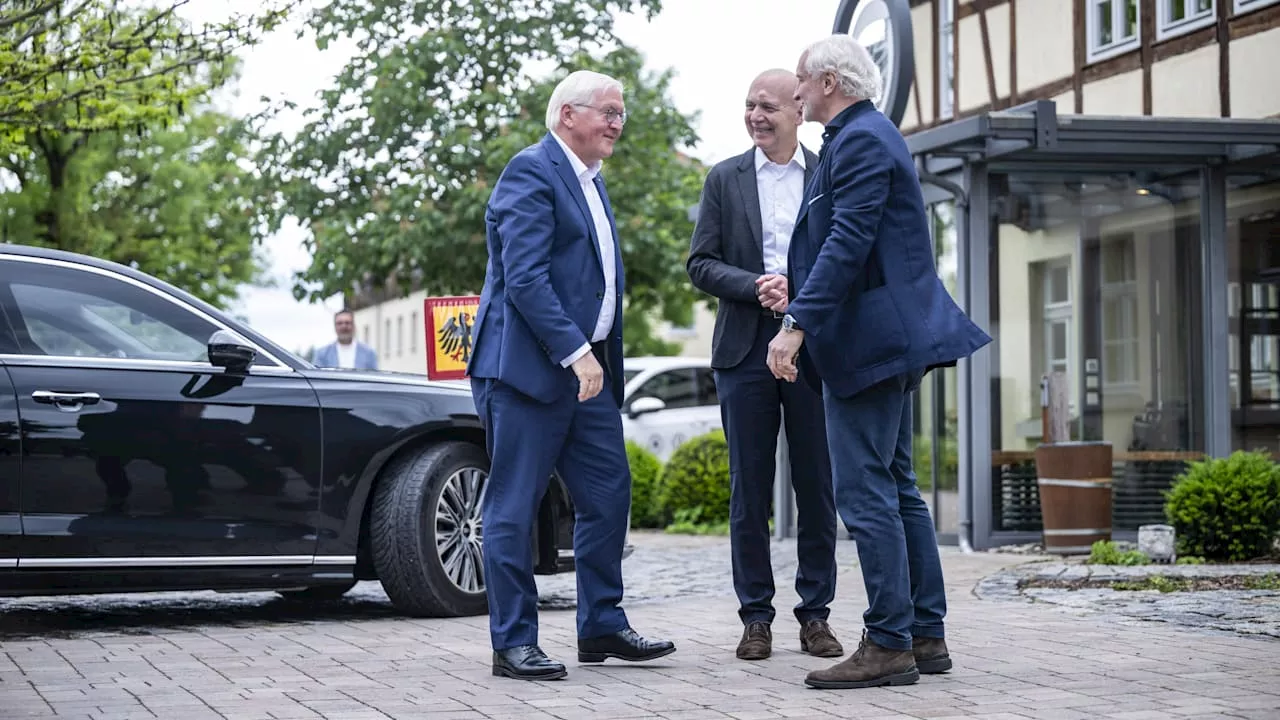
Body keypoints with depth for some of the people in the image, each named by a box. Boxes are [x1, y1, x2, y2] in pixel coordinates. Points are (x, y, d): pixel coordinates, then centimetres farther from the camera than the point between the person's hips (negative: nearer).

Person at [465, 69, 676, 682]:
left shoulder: (591, 181, 19)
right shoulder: (532, 172, -11)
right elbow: (525, 277, -20)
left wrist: (598, 356, 17)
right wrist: (575, 351, -23)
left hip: (585, 365, 10)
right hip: (529, 366, -10)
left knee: (608, 494, 10)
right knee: (514, 506, -3)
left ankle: (602, 627, 19)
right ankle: (513, 643, 1)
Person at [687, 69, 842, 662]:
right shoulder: (724, 179, 9)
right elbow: (701, 264, 3)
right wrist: (757, 287, -13)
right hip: (746, 347, 1)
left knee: (817, 488, 3)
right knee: (749, 490, 3)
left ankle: (816, 614, 12)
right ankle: (756, 617, 10)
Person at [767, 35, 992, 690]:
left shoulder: (860, 139, -13)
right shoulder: (864, 135, 20)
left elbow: (847, 242, -22)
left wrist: (796, 324, -25)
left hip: (869, 337, -11)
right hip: (888, 338, 11)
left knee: (865, 490, -9)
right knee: (895, 487, 13)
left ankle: (889, 644, -8)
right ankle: (926, 635, 17)